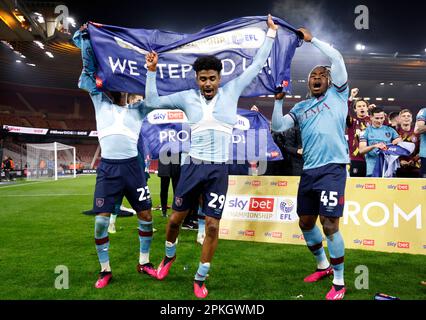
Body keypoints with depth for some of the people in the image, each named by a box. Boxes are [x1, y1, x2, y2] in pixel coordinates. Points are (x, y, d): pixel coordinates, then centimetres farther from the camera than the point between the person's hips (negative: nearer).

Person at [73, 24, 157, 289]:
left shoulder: (137, 110, 16)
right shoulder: (101, 104, 15)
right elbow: (89, 71, 12)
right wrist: (85, 38, 10)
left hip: (132, 167, 1)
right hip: (108, 168, 0)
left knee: (146, 215, 3)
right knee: (101, 221, -3)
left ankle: (144, 262, 22)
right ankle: (105, 270, 16)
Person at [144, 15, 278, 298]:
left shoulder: (231, 91, 3)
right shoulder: (187, 97, 3)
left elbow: (257, 65, 9)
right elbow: (152, 102, 9)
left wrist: (271, 33, 13)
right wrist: (152, 71, 2)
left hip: (219, 170, -1)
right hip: (193, 166, 1)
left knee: (212, 226, 1)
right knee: (176, 217, 12)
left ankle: (200, 279, 21)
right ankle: (169, 255, 44)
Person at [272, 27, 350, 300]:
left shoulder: (337, 95, 9)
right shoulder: (301, 107, 18)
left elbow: (337, 57, 0)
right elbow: (278, 127, 9)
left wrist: (311, 38, 6)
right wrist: (279, 100, 0)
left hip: (333, 168, -5)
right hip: (309, 170, 6)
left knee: (330, 225, -8)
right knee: (306, 222, 13)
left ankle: (339, 281, 11)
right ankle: (323, 266, 35)